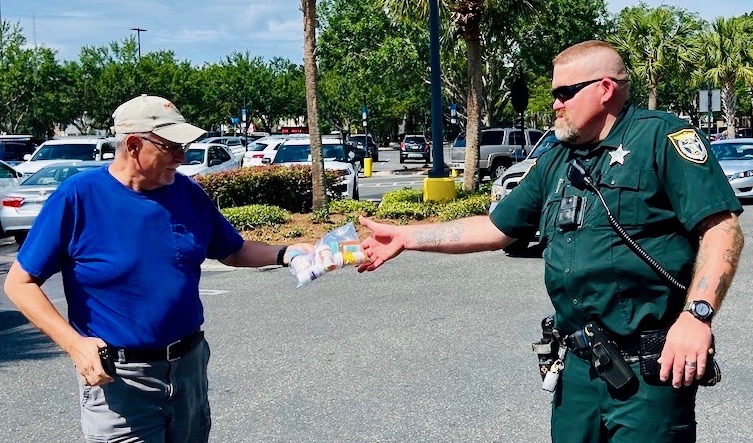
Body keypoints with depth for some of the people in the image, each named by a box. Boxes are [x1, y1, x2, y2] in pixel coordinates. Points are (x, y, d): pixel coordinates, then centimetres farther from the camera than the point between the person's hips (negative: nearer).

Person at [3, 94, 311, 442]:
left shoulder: (187, 192, 0)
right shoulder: (78, 197, -14)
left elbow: (233, 252, 14)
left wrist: (284, 254, -4)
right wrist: (74, 343, -22)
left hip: (190, 367, 5)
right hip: (117, 377, -5)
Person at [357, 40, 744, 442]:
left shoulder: (661, 138, -7)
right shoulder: (556, 161, 14)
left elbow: (721, 226, -14)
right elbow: (496, 228, 19)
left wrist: (697, 314, -25)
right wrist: (405, 237, 16)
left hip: (649, 370, -6)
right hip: (578, 366, 7)